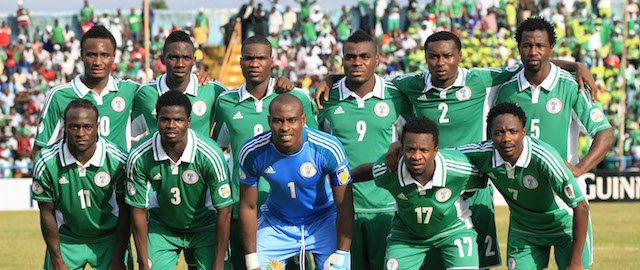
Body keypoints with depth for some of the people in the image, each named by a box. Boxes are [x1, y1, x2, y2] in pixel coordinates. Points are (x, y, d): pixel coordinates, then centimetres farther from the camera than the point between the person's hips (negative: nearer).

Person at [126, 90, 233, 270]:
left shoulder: (209, 155, -27)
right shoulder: (138, 158, -21)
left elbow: (224, 211, -20)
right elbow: (138, 210, -10)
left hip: (206, 227, -1)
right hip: (162, 226, 2)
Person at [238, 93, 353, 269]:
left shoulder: (329, 149, -24)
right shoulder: (252, 153, -20)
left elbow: (344, 206, -15)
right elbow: (248, 207, -8)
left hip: (322, 221, -1)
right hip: (275, 224, 1)